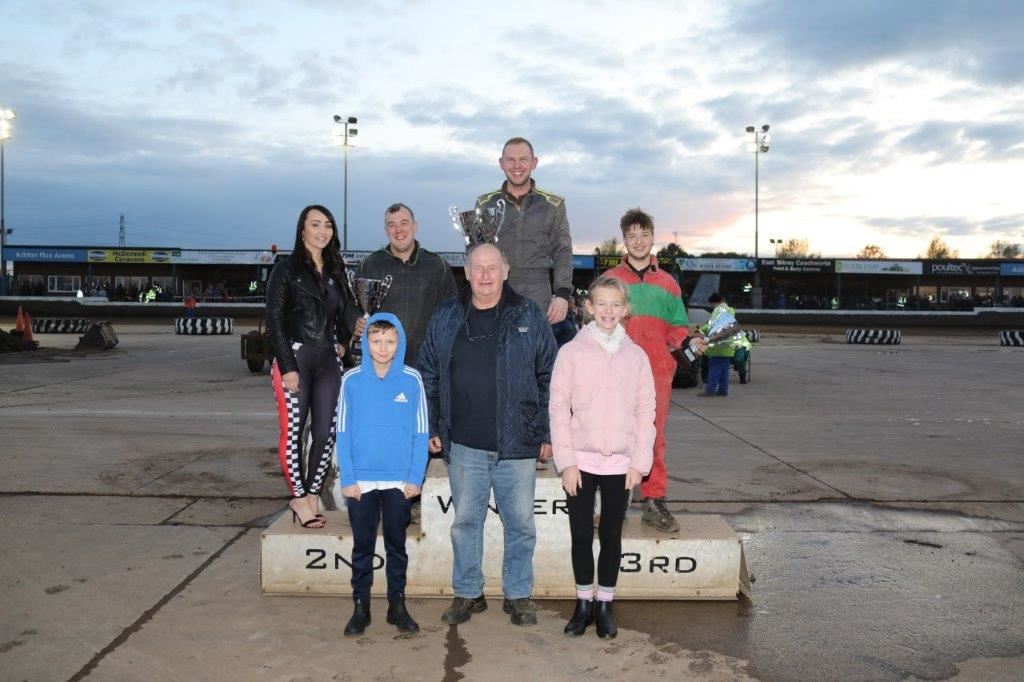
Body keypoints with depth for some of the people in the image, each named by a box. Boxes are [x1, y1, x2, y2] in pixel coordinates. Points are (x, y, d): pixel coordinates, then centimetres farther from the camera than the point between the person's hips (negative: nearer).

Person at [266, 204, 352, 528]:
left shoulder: (335, 271, 16)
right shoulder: (286, 270, 0)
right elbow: (274, 321, -5)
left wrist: (342, 343, 6)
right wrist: (287, 367, -12)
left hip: (328, 362, 5)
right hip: (294, 359, -5)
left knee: (326, 433, 2)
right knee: (293, 433, -2)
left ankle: (311, 496, 14)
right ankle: (300, 499, 9)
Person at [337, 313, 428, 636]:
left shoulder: (412, 380, -3)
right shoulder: (352, 380, -3)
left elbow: (420, 433, -1)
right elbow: (343, 432, -1)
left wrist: (415, 477, -6)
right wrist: (347, 478, -6)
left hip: (399, 481, 0)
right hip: (360, 481, 0)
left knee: (397, 545, 12)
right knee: (362, 546, 11)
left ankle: (397, 604, 26)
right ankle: (360, 606, 23)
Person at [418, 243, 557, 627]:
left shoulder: (529, 317, 1)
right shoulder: (445, 318, 6)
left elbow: (548, 378, 3)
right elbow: (429, 376, 11)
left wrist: (546, 433, 0)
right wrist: (432, 428, 6)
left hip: (517, 444, -1)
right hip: (464, 445, 1)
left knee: (520, 523, 8)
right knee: (465, 521, 11)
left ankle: (518, 595, 24)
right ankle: (467, 594, 27)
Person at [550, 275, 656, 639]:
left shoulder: (636, 355, 3)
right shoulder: (572, 352, -2)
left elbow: (646, 411, 4)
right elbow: (558, 409, -3)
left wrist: (639, 462, -3)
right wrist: (566, 461, -8)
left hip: (621, 462, 1)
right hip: (580, 461, -1)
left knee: (611, 535, 10)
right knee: (581, 535, 7)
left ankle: (604, 605, 23)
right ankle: (584, 602, 23)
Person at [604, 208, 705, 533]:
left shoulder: (668, 284, 16)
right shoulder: (610, 280, 11)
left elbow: (677, 328, 15)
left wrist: (689, 342, -5)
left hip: (657, 372, 1)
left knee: (654, 437, 1)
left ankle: (654, 502, 7)